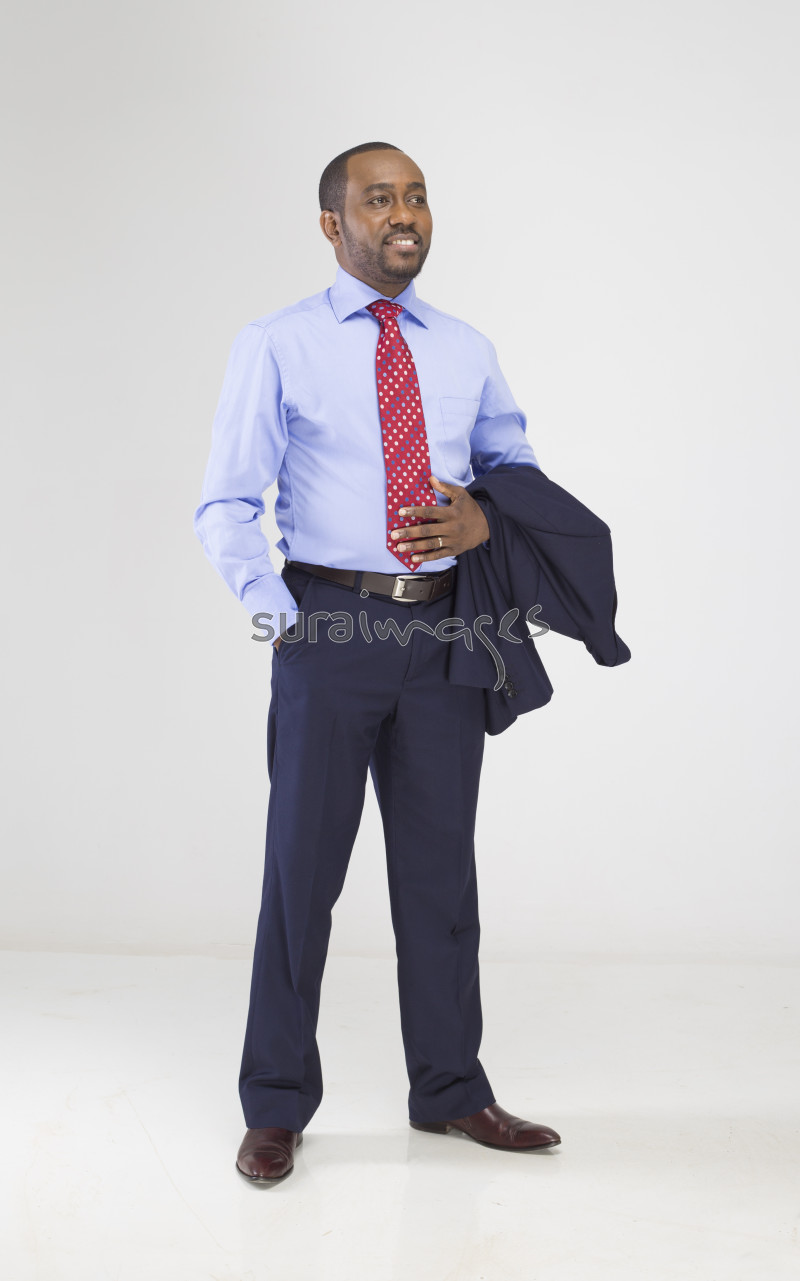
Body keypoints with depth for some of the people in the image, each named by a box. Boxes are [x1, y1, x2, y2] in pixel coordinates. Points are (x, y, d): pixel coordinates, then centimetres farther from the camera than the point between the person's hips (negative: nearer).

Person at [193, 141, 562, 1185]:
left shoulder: (467, 352, 11)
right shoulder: (276, 347, 1)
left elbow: (522, 469, 19)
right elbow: (227, 506, -2)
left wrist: (484, 519, -4)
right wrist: (274, 612, -14)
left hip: (445, 629, 4)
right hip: (331, 627, -3)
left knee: (441, 864, 12)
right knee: (303, 865, 4)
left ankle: (451, 1091, 27)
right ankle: (277, 1107, 20)